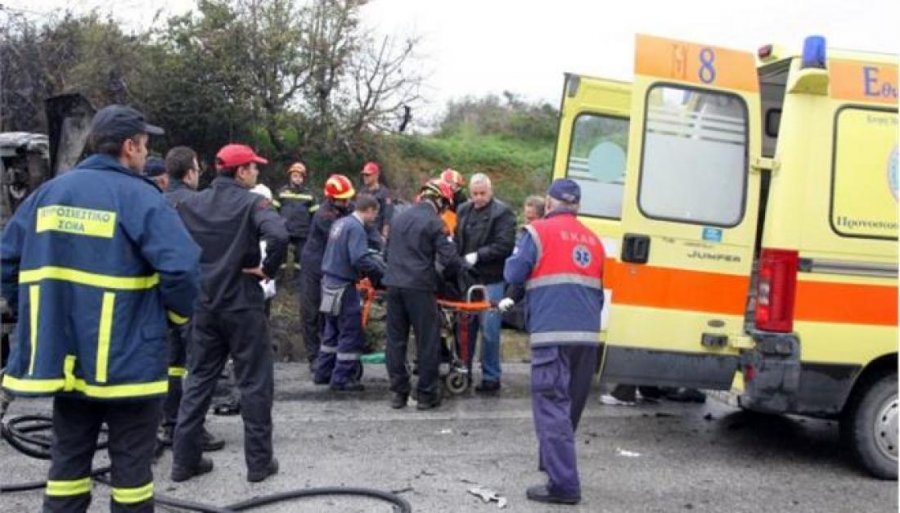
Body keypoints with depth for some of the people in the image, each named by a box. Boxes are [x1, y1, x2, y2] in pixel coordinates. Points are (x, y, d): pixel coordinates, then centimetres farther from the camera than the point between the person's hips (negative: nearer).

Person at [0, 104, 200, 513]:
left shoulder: (49, 192, 7)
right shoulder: (139, 197, -12)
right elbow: (182, 267, -23)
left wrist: (34, 315, 18)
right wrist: (178, 312, -4)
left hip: (64, 353, 6)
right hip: (127, 358, -5)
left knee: (68, 460, 18)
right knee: (131, 464, 8)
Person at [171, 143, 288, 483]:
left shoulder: (191, 204, 6)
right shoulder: (251, 203, -11)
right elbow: (278, 235, -30)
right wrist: (268, 269, -14)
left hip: (204, 304, 5)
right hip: (243, 304, -5)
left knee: (198, 379, 14)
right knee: (254, 382, 5)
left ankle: (185, 459, 18)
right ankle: (259, 461, 11)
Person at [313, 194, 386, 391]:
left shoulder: (340, 222, 11)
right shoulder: (356, 227, -18)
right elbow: (360, 259, -28)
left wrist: (375, 261, 15)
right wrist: (381, 271, -17)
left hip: (330, 281, 10)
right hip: (343, 285, -10)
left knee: (332, 330, 18)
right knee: (351, 333, -1)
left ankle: (323, 372, 25)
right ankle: (342, 379, 3)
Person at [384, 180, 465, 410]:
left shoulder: (399, 218, 14)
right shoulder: (435, 223, -7)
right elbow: (449, 259, -12)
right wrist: (464, 267, 7)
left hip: (394, 284, 6)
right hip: (419, 287, -6)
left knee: (395, 339, 11)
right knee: (427, 341, 3)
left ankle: (398, 392, 15)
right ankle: (427, 395, 8)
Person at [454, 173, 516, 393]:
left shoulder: (502, 213, -6)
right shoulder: (464, 210, 13)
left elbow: (504, 246, -14)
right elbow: (457, 241, 16)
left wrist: (477, 255, -17)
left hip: (490, 280, -6)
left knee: (489, 330, -2)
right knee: (465, 327, 14)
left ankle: (491, 377, 9)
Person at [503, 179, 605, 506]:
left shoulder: (539, 232, -2)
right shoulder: (593, 240, 16)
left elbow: (513, 274, -2)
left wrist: (517, 252, 18)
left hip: (553, 334, -6)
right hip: (587, 335, 6)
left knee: (552, 407, -5)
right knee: (569, 405, 17)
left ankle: (563, 484, -10)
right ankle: (556, 464, 33)